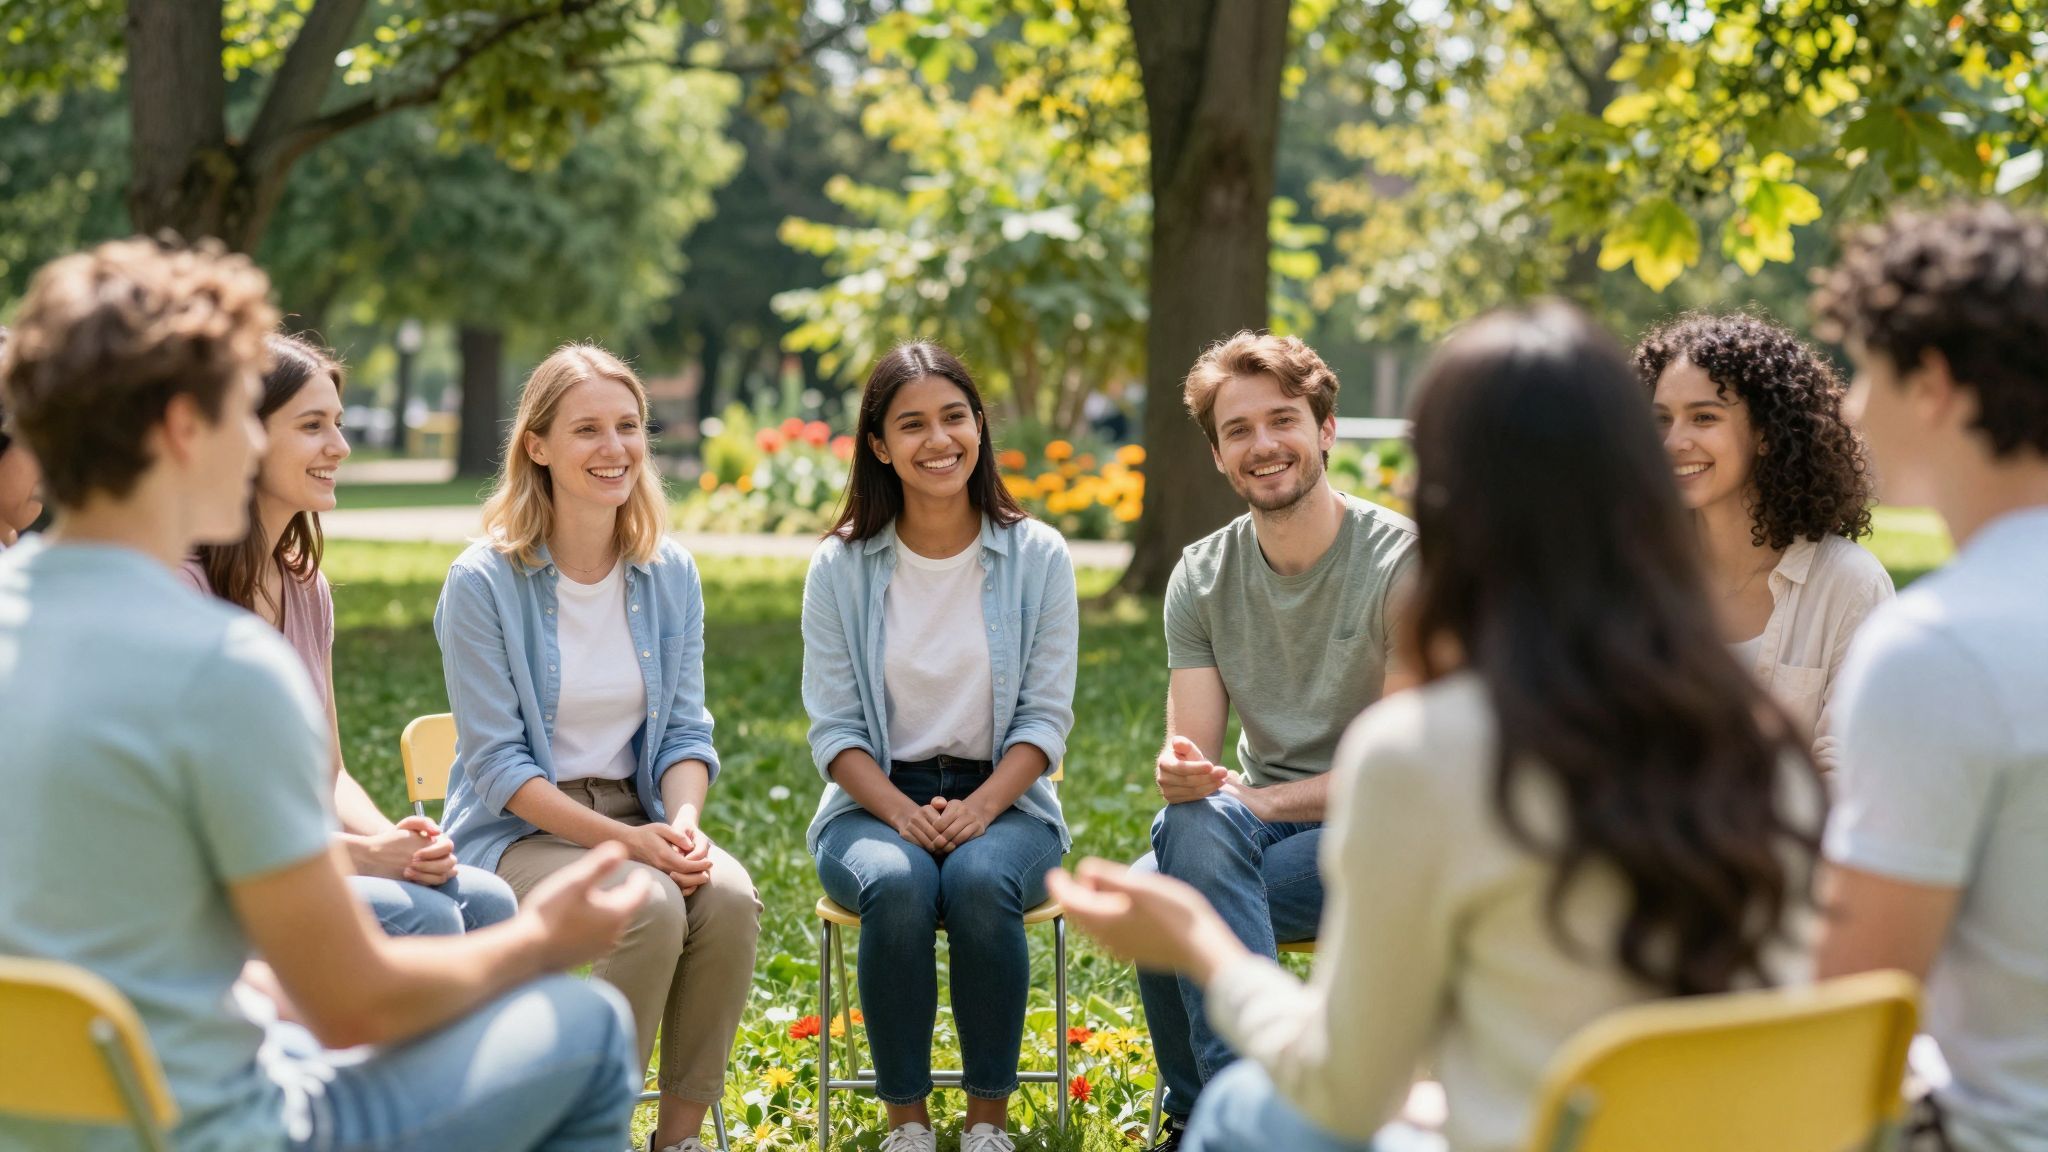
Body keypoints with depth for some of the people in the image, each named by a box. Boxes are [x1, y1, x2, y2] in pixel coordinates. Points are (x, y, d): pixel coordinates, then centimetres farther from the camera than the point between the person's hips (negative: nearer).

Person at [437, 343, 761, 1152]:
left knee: (729, 897, -27)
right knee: (649, 906, -33)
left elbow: (687, 729, 8)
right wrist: (624, 842, -21)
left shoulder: (670, 573, 5)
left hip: (640, 818, 4)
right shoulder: (483, 583, -10)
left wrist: (682, 823, -15)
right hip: (518, 831, -4)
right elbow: (496, 765, -12)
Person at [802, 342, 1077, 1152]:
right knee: (897, 886, -34)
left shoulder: (1036, 558, 1)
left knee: (979, 880, -34)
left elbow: (1045, 717, 0)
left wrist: (979, 808, -17)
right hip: (876, 802, 0)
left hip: (1001, 800, 0)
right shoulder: (840, 568, 2)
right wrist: (904, 814, -18)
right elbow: (835, 728, 0)